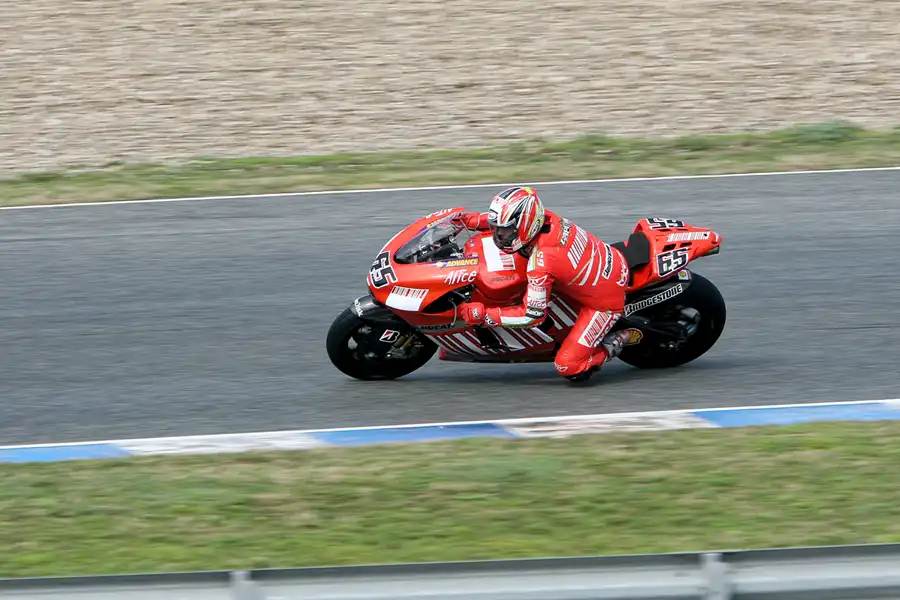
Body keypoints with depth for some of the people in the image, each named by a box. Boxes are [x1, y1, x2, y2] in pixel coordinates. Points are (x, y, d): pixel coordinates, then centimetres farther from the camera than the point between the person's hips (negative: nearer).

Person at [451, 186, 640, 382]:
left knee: (569, 367, -13)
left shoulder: (541, 262, -34)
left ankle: (614, 343, 7)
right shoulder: (544, 217, -12)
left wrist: (482, 315, -23)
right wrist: (474, 220, 2)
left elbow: (533, 315, -25)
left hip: (605, 302, -8)